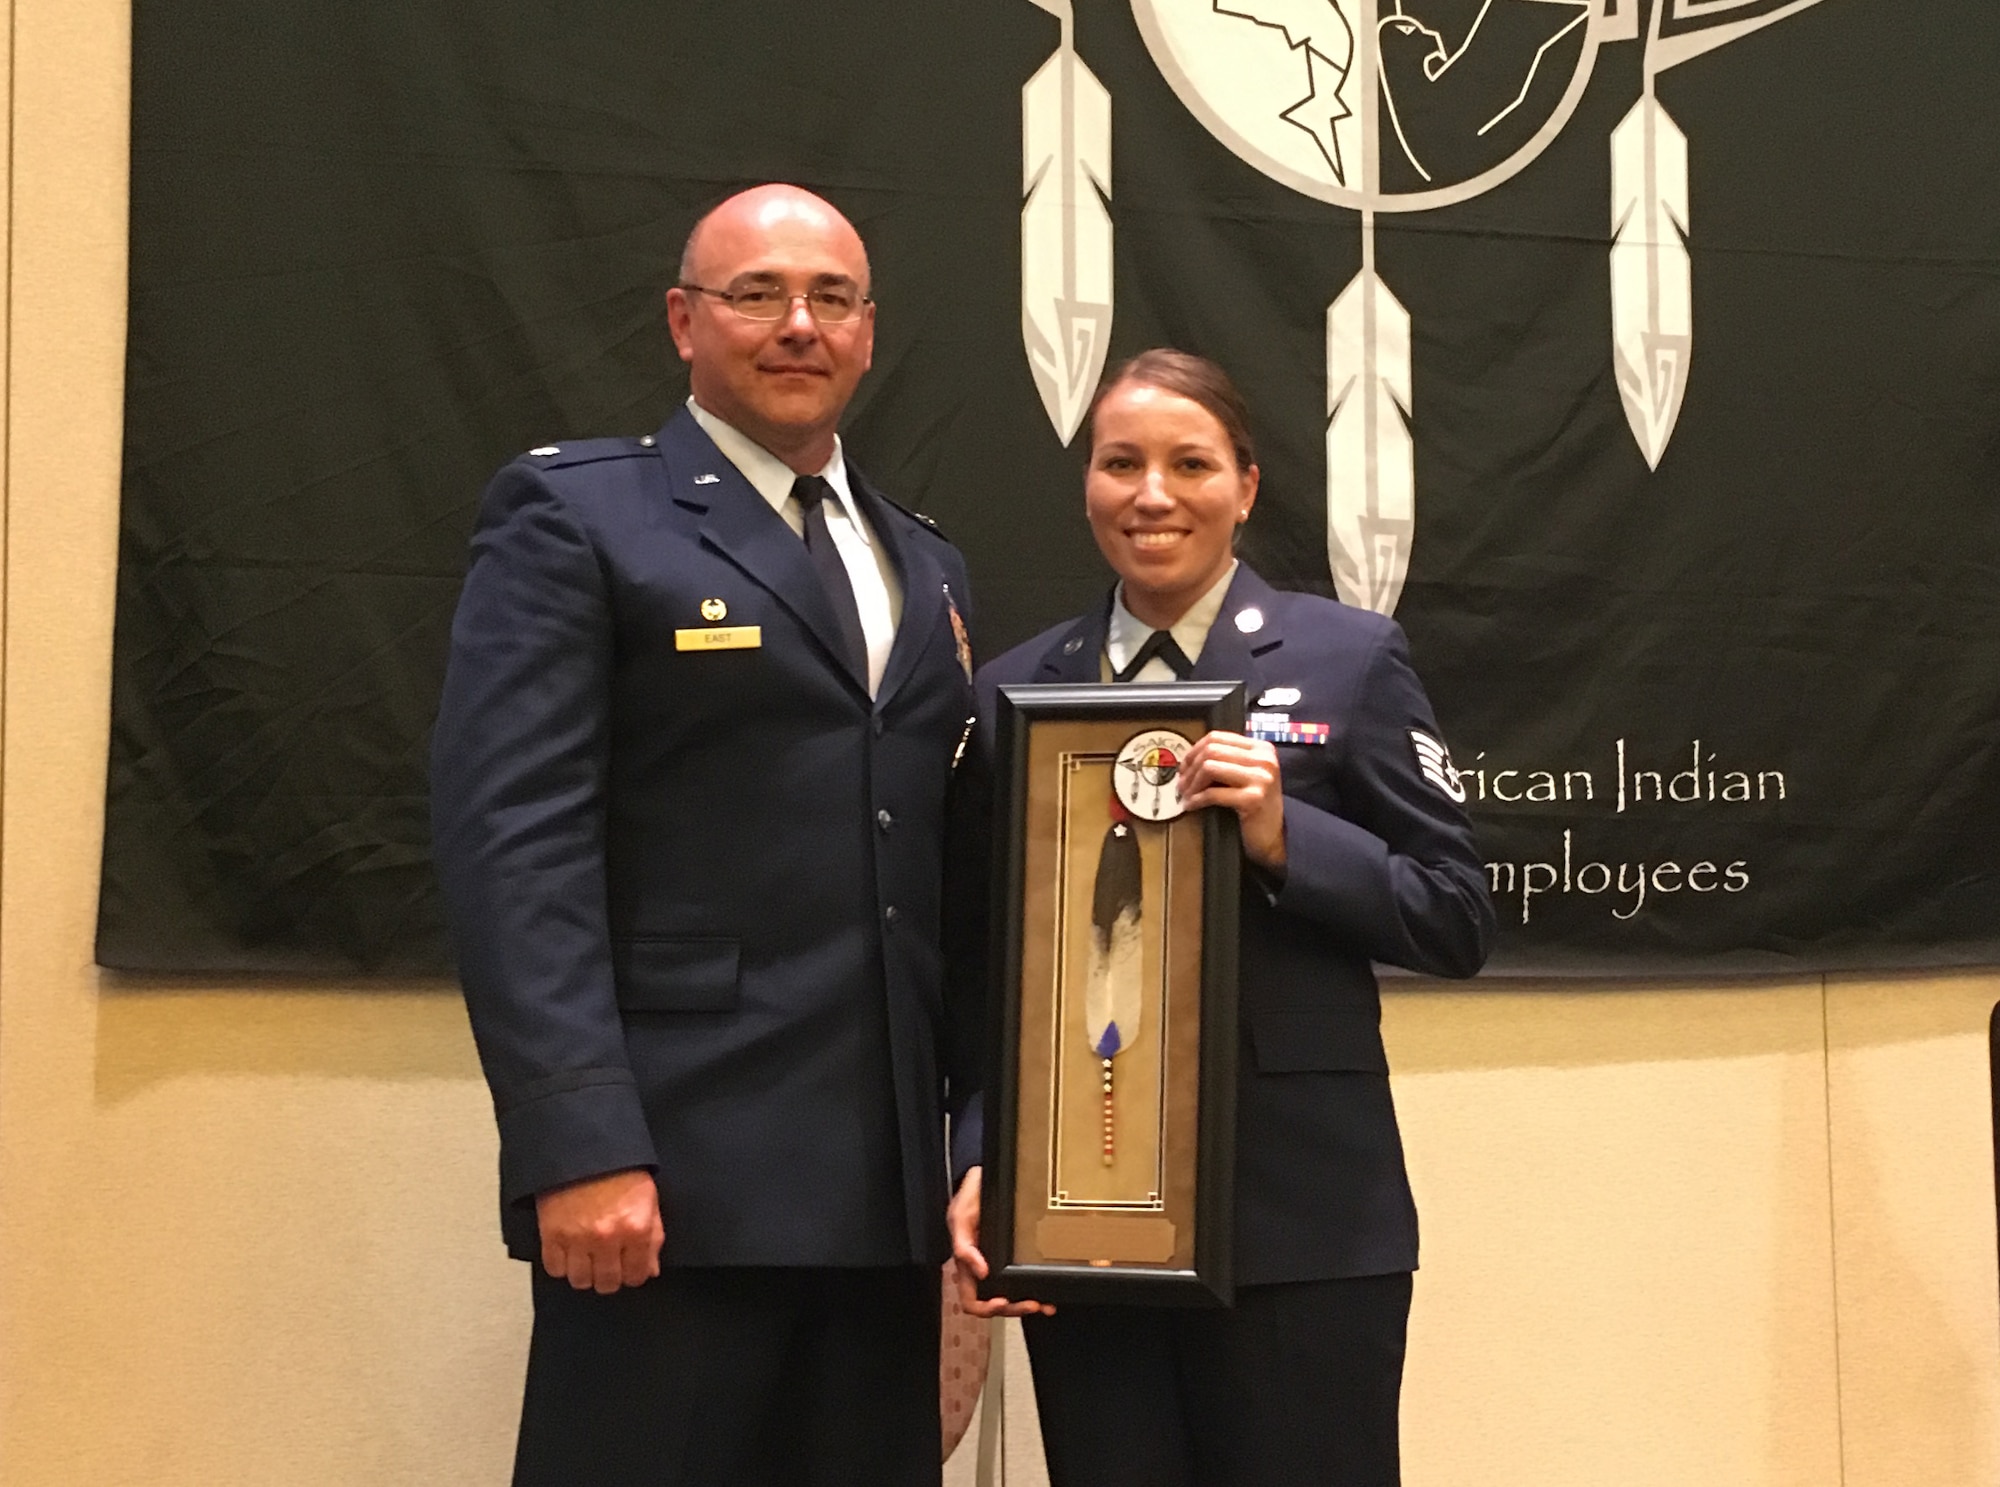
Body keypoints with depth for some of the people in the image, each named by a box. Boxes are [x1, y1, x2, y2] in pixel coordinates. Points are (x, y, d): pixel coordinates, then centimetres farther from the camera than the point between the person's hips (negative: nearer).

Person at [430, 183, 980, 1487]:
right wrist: (579, 1147, -19)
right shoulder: (574, 517, -1)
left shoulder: (926, 568, 19)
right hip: (675, 1175, -6)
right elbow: (513, 842, -11)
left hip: (887, 1184, 6)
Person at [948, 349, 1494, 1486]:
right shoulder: (1017, 686, 11)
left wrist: (1285, 837, -15)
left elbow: (1461, 921, 0)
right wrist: (984, 1161, -1)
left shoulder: (1349, 659, 2)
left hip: (1300, 1219, -2)